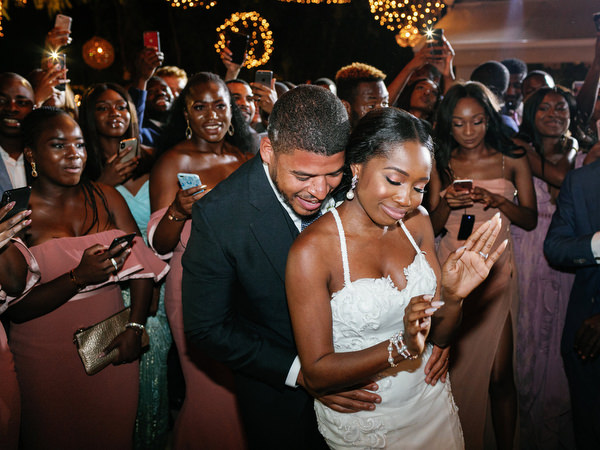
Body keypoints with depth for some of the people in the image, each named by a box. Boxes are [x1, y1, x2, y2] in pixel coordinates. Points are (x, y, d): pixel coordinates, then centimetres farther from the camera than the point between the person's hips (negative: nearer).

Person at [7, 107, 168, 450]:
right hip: (46, 354, -2)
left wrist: (135, 327, -13)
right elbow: (16, 309, -14)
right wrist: (79, 277, -26)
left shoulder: (106, 197, 0)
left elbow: (142, 264, -4)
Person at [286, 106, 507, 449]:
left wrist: (453, 296, -24)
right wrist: (402, 347, -34)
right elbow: (317, 374, -22)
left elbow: (441, 337, -3)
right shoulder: (311, 250, -25)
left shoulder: (417, 222, -8)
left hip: (432, 402, 5)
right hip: (362, 421, -5)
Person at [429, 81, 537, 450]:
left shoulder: (512, 160, 4)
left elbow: (530, 219, 4)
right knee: (453, 368, 4)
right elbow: (433, 226, 8)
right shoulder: (442, 163, 7)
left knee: (499, 374, -1)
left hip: (495, 272, -1)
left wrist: (498, 200, -14)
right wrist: (446, 203, -12)